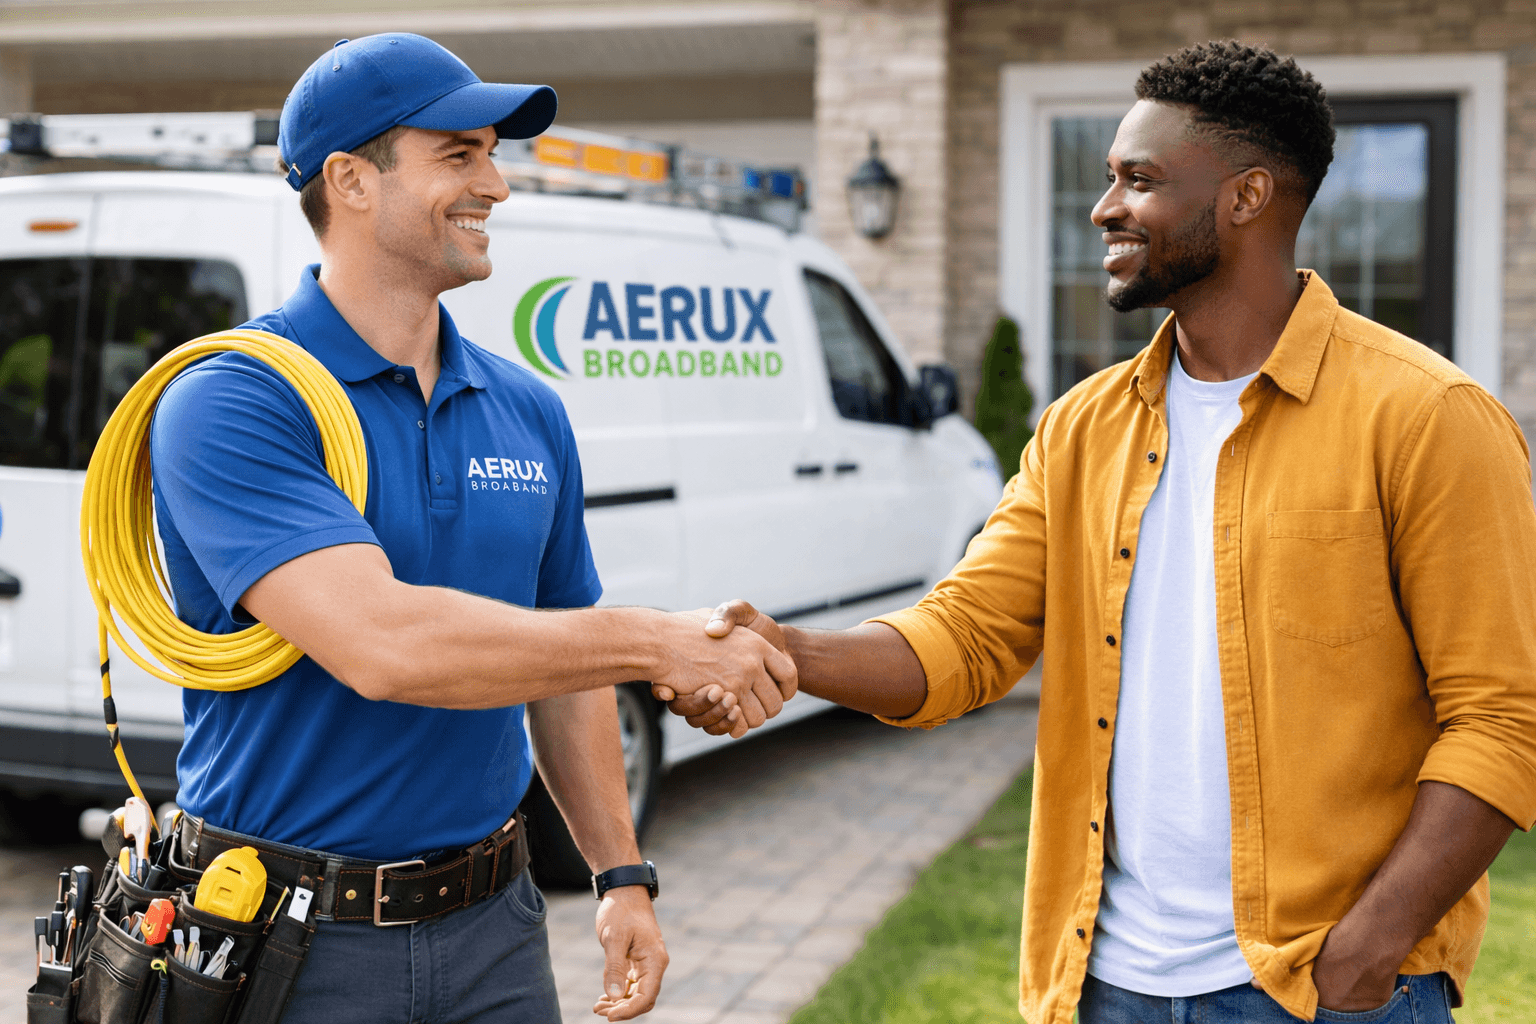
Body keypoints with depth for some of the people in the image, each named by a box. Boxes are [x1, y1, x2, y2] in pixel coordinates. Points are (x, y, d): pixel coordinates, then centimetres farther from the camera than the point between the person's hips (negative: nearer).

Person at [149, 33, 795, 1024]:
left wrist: (623, 876, 10)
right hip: (285, 941, -5)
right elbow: (379, 644, -28)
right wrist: (660, 642, -24)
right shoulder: (228, 406, -15)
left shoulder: (529, 412, 6)